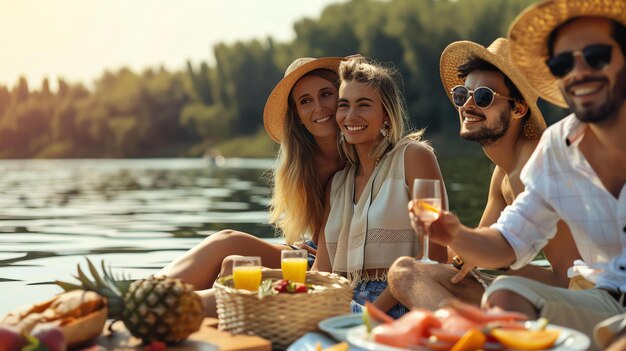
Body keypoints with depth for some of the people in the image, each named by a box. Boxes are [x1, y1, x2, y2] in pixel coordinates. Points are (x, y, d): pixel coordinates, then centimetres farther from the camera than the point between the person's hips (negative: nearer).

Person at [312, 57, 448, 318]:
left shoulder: (413, 156, -2)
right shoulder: (337, 183, 16)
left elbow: (435, 255, -10)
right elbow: (322, 269, 11)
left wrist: (375, 311, -17)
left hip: (400, 307, -6)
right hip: (349, 305, 6)